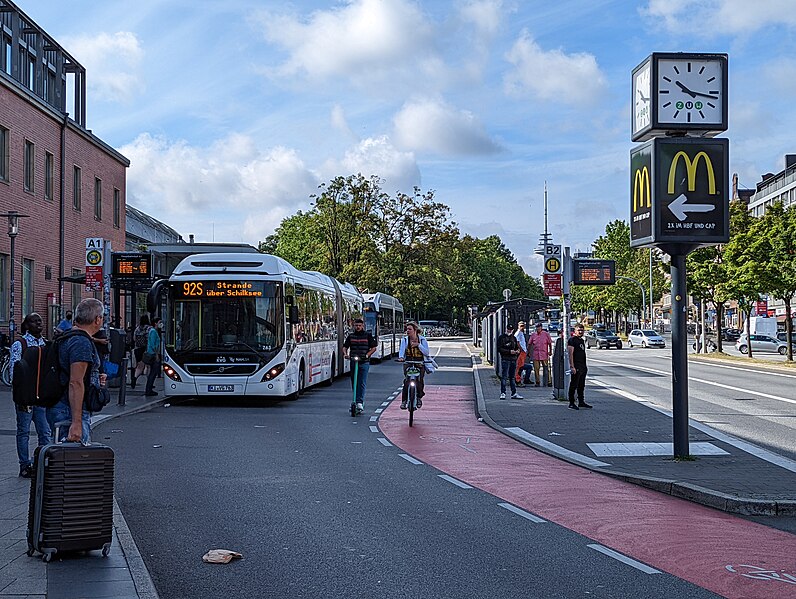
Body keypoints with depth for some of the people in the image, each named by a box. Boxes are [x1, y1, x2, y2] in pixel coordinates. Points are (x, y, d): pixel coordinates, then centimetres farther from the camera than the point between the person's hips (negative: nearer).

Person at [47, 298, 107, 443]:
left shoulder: (67, 338, 15)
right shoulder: (82, 343, -16)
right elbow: (75, 383, -24)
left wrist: (95, 379, 18)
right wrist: (76, 423, -27)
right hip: (70, 413, -10)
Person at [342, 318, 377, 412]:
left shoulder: (367, 335, 3)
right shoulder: (351, 336, 11)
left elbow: (373, 348, 3)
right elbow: (345, 347, 9)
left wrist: (367, 355, -12)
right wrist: (345, 354, -12)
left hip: (364, 362, -3)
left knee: (362, 383, -10)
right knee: (354, 383, 8)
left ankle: (360, 402, -12)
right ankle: (356, 400, 18)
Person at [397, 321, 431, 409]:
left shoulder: (422, 340, 1)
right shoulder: (404, 340, 5)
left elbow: (427, 352, -5)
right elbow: (401, 349, -11)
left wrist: (418, 345, -17)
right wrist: (401, 357, -32)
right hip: (408, 362, 0)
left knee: (419, 381, -11)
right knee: (407, 381, -18)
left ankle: (419, 398, 16)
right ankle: (404, 401, -14)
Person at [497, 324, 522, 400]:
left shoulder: (514, 338, 19)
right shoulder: (501, 338, 0)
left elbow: (517, 347, 25)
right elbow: (499, 349, -8)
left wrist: (517, 351, 1)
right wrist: (509, 351, -17)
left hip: (513, 359, 6)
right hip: (505, 359, -6)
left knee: (512, 377, 11)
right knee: (504, 377, -8)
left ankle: (514, 393, 13)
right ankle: (503, 393, -8)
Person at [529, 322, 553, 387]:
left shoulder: (546, 334, 2)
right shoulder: (533, 335, 9)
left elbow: (550, 343, 6)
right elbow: (530, 344, 15)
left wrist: (550, 351, 0)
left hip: (544, 354, -2)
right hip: (535, 355, 2)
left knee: (546, 369, -3)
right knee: (536, 369, 2)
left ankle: (549, 382, 1)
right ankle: (537, 382, 10)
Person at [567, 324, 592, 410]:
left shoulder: (582, 340, 17)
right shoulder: (572, 340, -10)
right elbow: (570, 354, -16)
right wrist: (572, 366, -22)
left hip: (583, 367, 9)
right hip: (576, 367, -9)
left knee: (581, 386, 14)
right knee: (573, 386, -5)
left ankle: (581, 402, 22)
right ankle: (571, 403, -2)